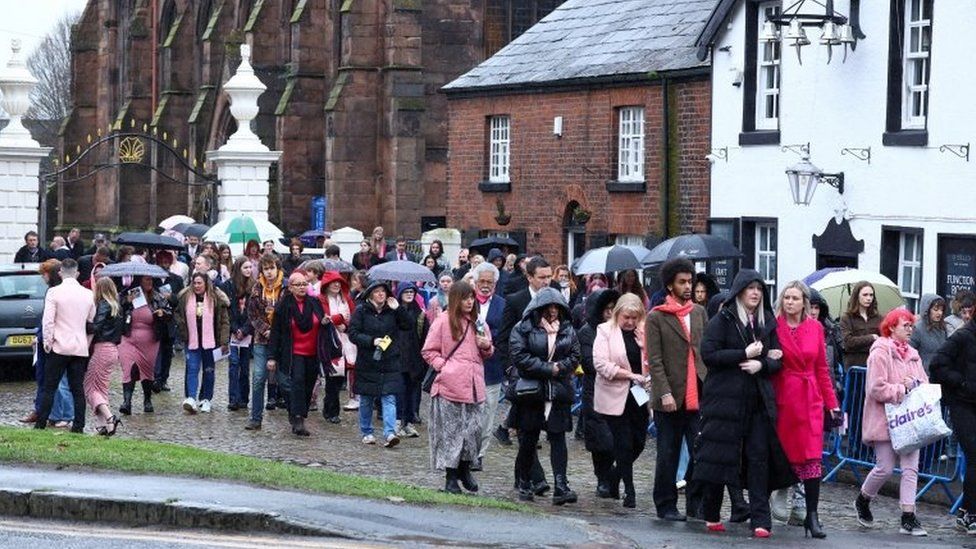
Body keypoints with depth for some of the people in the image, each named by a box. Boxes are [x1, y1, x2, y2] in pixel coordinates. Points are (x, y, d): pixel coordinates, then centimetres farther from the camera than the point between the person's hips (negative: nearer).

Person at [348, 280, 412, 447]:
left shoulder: (392, 312, 6)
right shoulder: (361, 312, -1)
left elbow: (408, 325, 1)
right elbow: (353, 334, -6)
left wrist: (398, 309, -9)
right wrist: (372, 341, -18)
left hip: (389, 363, 1)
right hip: (367, 363, -1)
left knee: (389, 398, -10)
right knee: (366, 400, 10)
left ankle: (389, 433, -19)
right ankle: (366, 432, 23)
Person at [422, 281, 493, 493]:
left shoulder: (478, 323, 14)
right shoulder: (443, 321, 0)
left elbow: (486, 354, 25)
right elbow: (429, 351, 2)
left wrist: (487, 347, 3)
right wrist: (443, 365, -11)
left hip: (474, 386, 4)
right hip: (450, 386, -4)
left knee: (474, 428, 3)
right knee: (451, 430, 1)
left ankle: (465, 470, 21)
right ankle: (451, 477, 7)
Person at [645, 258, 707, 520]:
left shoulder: (699, 312, 12)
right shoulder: (656, 317, -2)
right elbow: (654, 360, -7)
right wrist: (665, 393, -14)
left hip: (698, 395, 4)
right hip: (670, 398, -4)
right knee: (668, 455, 5)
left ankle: (696, 503, 11)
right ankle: (666, 505, 14)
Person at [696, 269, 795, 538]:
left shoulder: (767, 322, 15)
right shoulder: (722, 320, -1)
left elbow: (777, 360, 13)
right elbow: (708, 354, -11)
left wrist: (761, 365, -9)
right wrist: (744, 354, -15)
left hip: (759, 401, 4)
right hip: (725, 398, -4)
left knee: (759, 457, -2)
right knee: (719, 456, -1)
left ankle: (760, 519, -2)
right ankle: (711, 516, 11)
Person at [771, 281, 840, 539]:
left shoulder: (815, 328, 8)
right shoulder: (774, 326, 0)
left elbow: (822, 369, 12)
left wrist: (832, 404, 11)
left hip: (809, 399, 2)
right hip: (781, 399, -2)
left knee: (812, 457, -5)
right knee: (782, 455, 1)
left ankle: (812, 515, -5)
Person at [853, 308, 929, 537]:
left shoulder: (912, 355, 13)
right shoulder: (880, 353, -9)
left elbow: (924, 384, 13)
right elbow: (877, 389, -16)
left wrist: (915, 385, -8)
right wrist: (903, 389, -13)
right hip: (885, 420, -6)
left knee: (911, 468, -1)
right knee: (885, 468, -2)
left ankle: (908, 518, -1)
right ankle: (862, 501, 25)